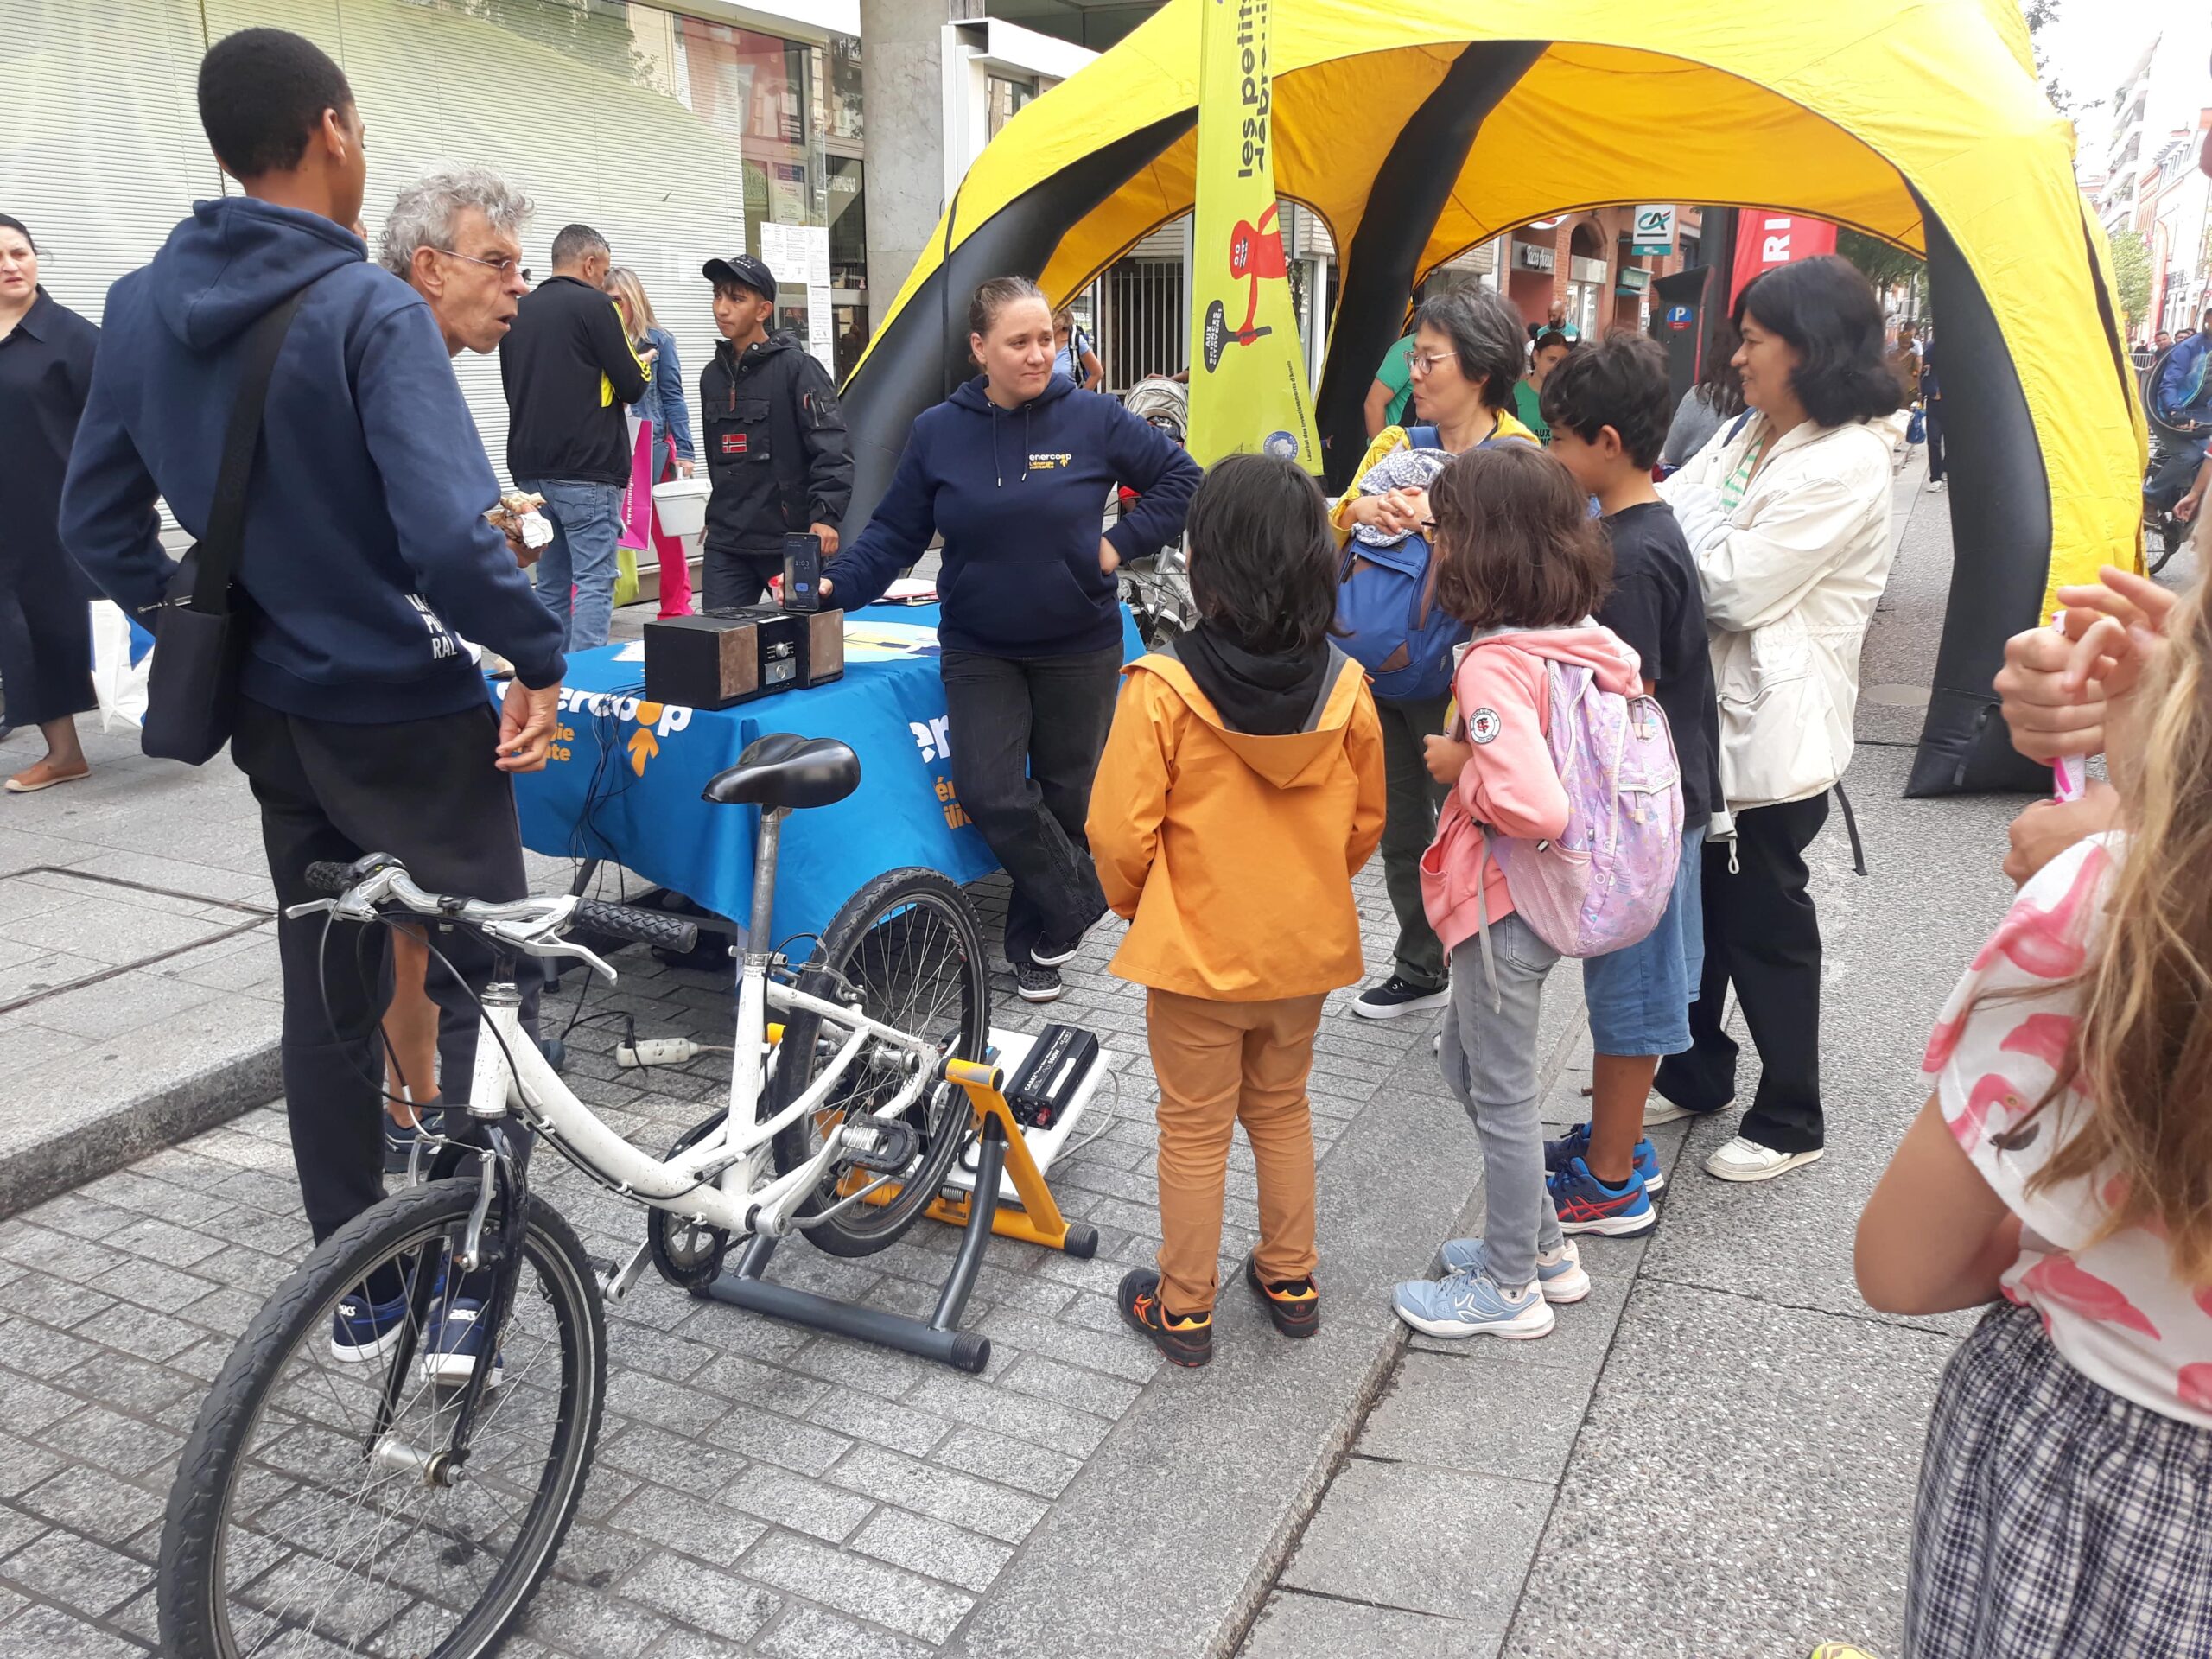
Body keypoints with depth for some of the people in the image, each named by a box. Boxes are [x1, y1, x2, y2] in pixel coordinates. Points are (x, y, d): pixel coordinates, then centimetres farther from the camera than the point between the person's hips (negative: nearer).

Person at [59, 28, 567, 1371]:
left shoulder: (143, 308, 3)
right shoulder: (370, 309, -19)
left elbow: (97, 524, 10)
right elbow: (447, 534, -29)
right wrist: (540, 660, -16)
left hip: (274, 716, 7)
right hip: (408, 718, -6)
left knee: (327, 997, 16)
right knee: (486, 978, 8)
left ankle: (356, 1290, 28)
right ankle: (468, 1288, 11)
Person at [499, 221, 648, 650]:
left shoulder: (519, 310, 13)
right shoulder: (593, 304, -6)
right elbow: (632, 387, -8)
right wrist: (642, 366, 13)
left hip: (530, 468, 7)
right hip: (586, 470, -7)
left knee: (552, 582, 11)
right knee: (594, 582, -5)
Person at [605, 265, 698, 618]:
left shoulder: (658, 340, 3)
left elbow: (673, 398, 2)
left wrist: (684, 452, -3)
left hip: (653, 446, -1)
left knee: (666, 531, 8)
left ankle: (676, 609, 18)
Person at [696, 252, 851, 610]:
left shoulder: (796, 367, -8)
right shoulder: (712, 375, 13)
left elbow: (833, 449, -15)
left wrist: (825, 515, -24)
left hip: (792, 540, -6)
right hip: (725, 544, 6)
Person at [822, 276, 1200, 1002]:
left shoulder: (1093, 419, -8)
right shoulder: (938, 431, -2)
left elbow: (1181, 477, 1)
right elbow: (895, 533, 2)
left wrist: (1121, 543, -8)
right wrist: (839, 583, -12)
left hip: (1078, 648, 0)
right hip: (980, 651, 1)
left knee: (1067, 798, 10)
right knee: (989, 794, -14)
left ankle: (1039, 939, 30)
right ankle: (1084, 902, 10)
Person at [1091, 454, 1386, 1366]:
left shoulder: (1164, 689, -22)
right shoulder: (1344, 688, -10)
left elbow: (1121, 833, -17)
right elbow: (1367, 822, 2)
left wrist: (1134, 904, 4)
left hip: (1195, 950, -4)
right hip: (1307, 948, 4)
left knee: (1195, 1130, 12)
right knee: (1282, 1110, 23)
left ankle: (1183, 1308, 26)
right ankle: (1290, 1280, 37)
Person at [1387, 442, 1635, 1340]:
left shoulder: (1493, 666, -26)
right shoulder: (1590, 641, 0)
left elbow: (1532, 806, -36)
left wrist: (1459, 765, -18)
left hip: (1505, 908, -9)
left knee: (1502, 1092, 8)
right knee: (1467, 1060, 24)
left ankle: (1510, 1287, 27)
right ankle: (1542, 1245, 37)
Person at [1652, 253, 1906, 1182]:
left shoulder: (1849, 463, -18)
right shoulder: (1745, 437, 10)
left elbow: (1738, 585, -21)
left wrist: (1675, 499, -9)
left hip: (1776, 728, -8)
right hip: (1708, 706, 8)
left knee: (1765, 922, 4)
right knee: (1698, 901, 18)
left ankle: (1790, 1120, 23)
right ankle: (1696, 1072, 37)